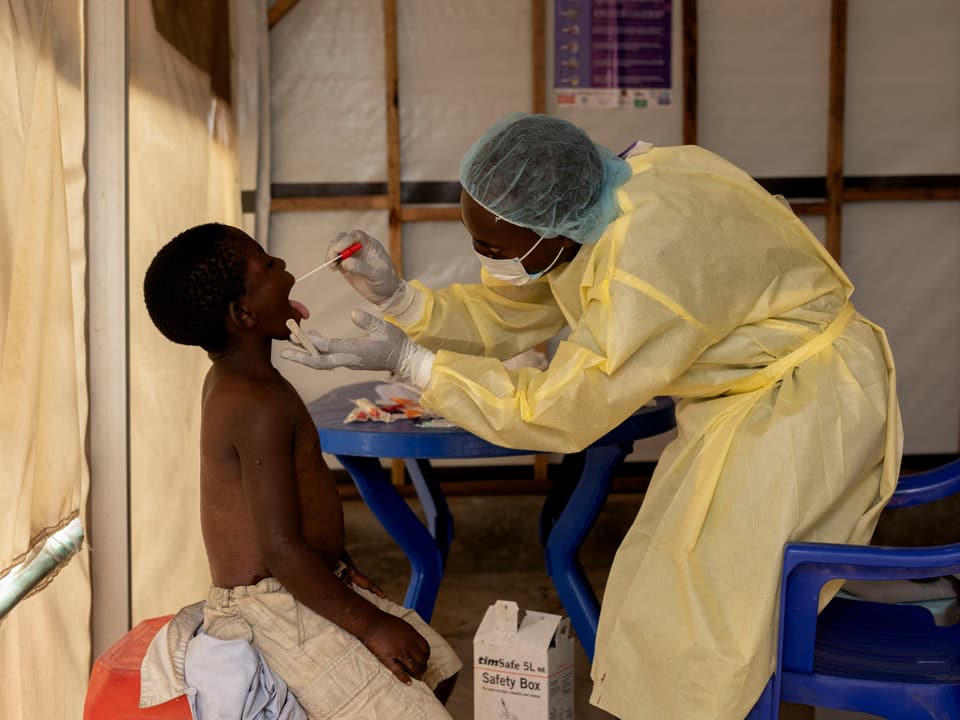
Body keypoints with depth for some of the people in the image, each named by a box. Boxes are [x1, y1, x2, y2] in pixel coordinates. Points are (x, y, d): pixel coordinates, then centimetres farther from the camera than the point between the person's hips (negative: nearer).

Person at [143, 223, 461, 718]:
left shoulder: (232, 379, 8)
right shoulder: (258, 404, -24)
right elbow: (282, 550, -26)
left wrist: (340, 568, 14)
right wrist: (372, 625, -17)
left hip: (301, 587, 10)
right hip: (279, 610, -10)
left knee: (438, 668, 18)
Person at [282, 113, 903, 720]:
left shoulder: (647, 266, -36)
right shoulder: (575, 214, -9)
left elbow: (556, 413, -27)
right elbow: (503, 315, 0)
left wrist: (408, 361, -24)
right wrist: (396, 295, -15)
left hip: (804, 406, -9)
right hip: (737, 398, 9)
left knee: (706, 621, -3)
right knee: (663, 590, 16)